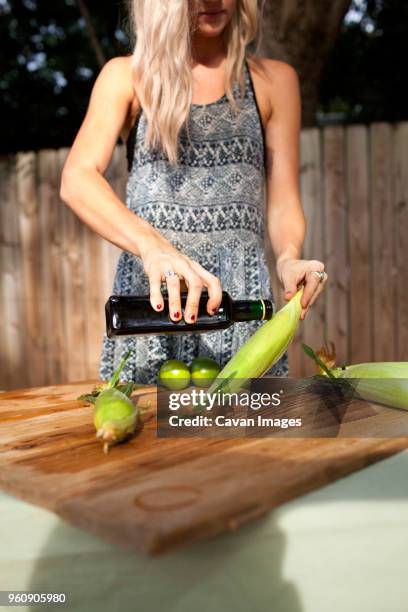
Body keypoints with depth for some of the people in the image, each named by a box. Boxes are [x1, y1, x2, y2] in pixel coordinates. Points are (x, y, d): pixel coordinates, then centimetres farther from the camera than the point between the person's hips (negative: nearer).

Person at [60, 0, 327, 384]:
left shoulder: (274, 80, 12)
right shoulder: (127, 76, 8)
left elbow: (282, 203, 9)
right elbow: (76, 179, -8)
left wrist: (288, 257, -13)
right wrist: (151, 245, -27)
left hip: (241, 294, 1)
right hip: (148, 288, 0)